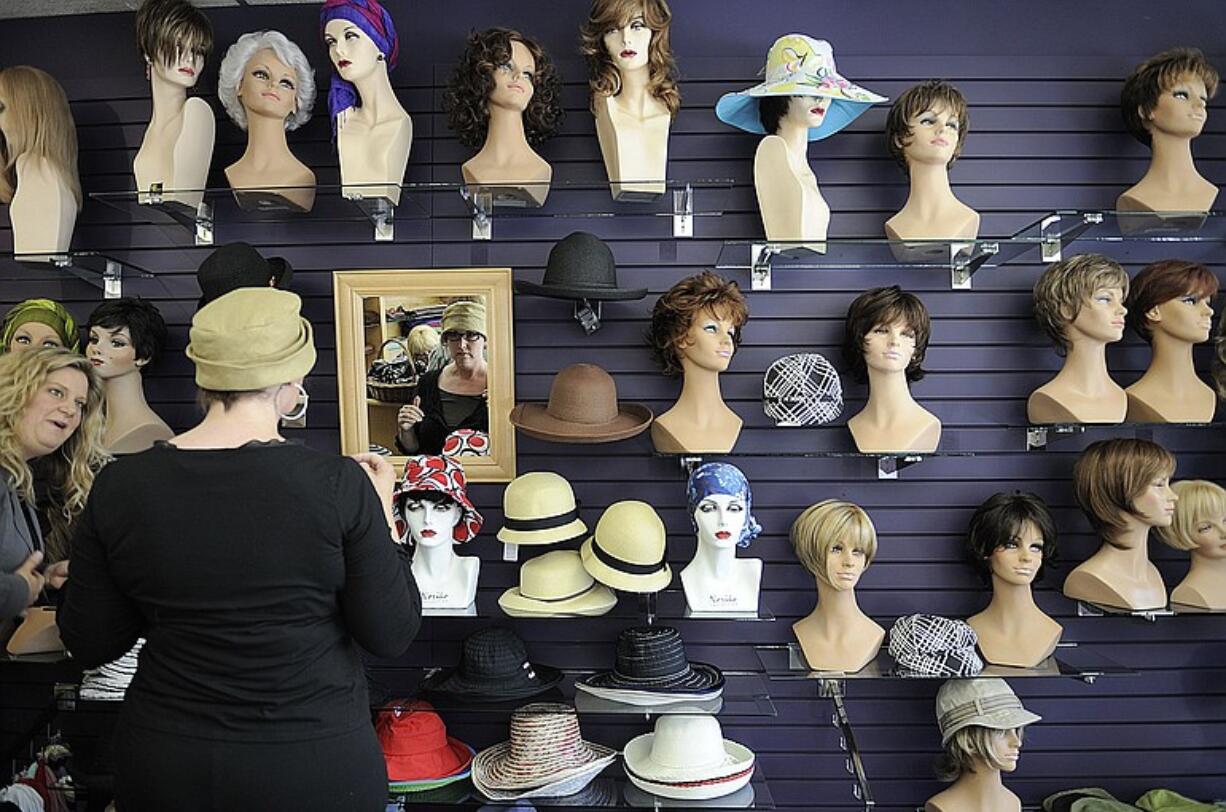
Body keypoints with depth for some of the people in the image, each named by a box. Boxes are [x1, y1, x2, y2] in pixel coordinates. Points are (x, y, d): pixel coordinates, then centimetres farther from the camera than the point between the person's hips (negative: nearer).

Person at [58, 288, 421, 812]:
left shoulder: (119, 486, -10)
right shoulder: (338, 485, -18)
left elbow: (88, 645, 0)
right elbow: (391, 635, -11)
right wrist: (380, 513, -1)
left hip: (165, 768, 2)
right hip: (315, 763, -2)